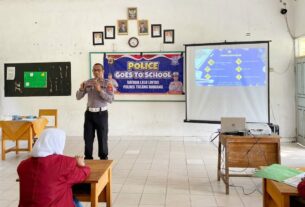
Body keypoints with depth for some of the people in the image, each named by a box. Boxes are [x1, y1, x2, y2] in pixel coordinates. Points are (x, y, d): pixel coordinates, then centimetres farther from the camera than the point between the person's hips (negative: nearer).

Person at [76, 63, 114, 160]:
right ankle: (88, 158, 21)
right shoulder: (87, 83, 6)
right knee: (88, 137, 8)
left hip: (101, 113, -3)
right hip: (89, 113, 3)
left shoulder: (107, 84, -5)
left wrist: (100, 90, -24)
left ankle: (103, 158, 17)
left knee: (102, 137, 4)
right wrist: (81, 89, -13)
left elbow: (110, 99, -15)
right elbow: (78, 97, 8)